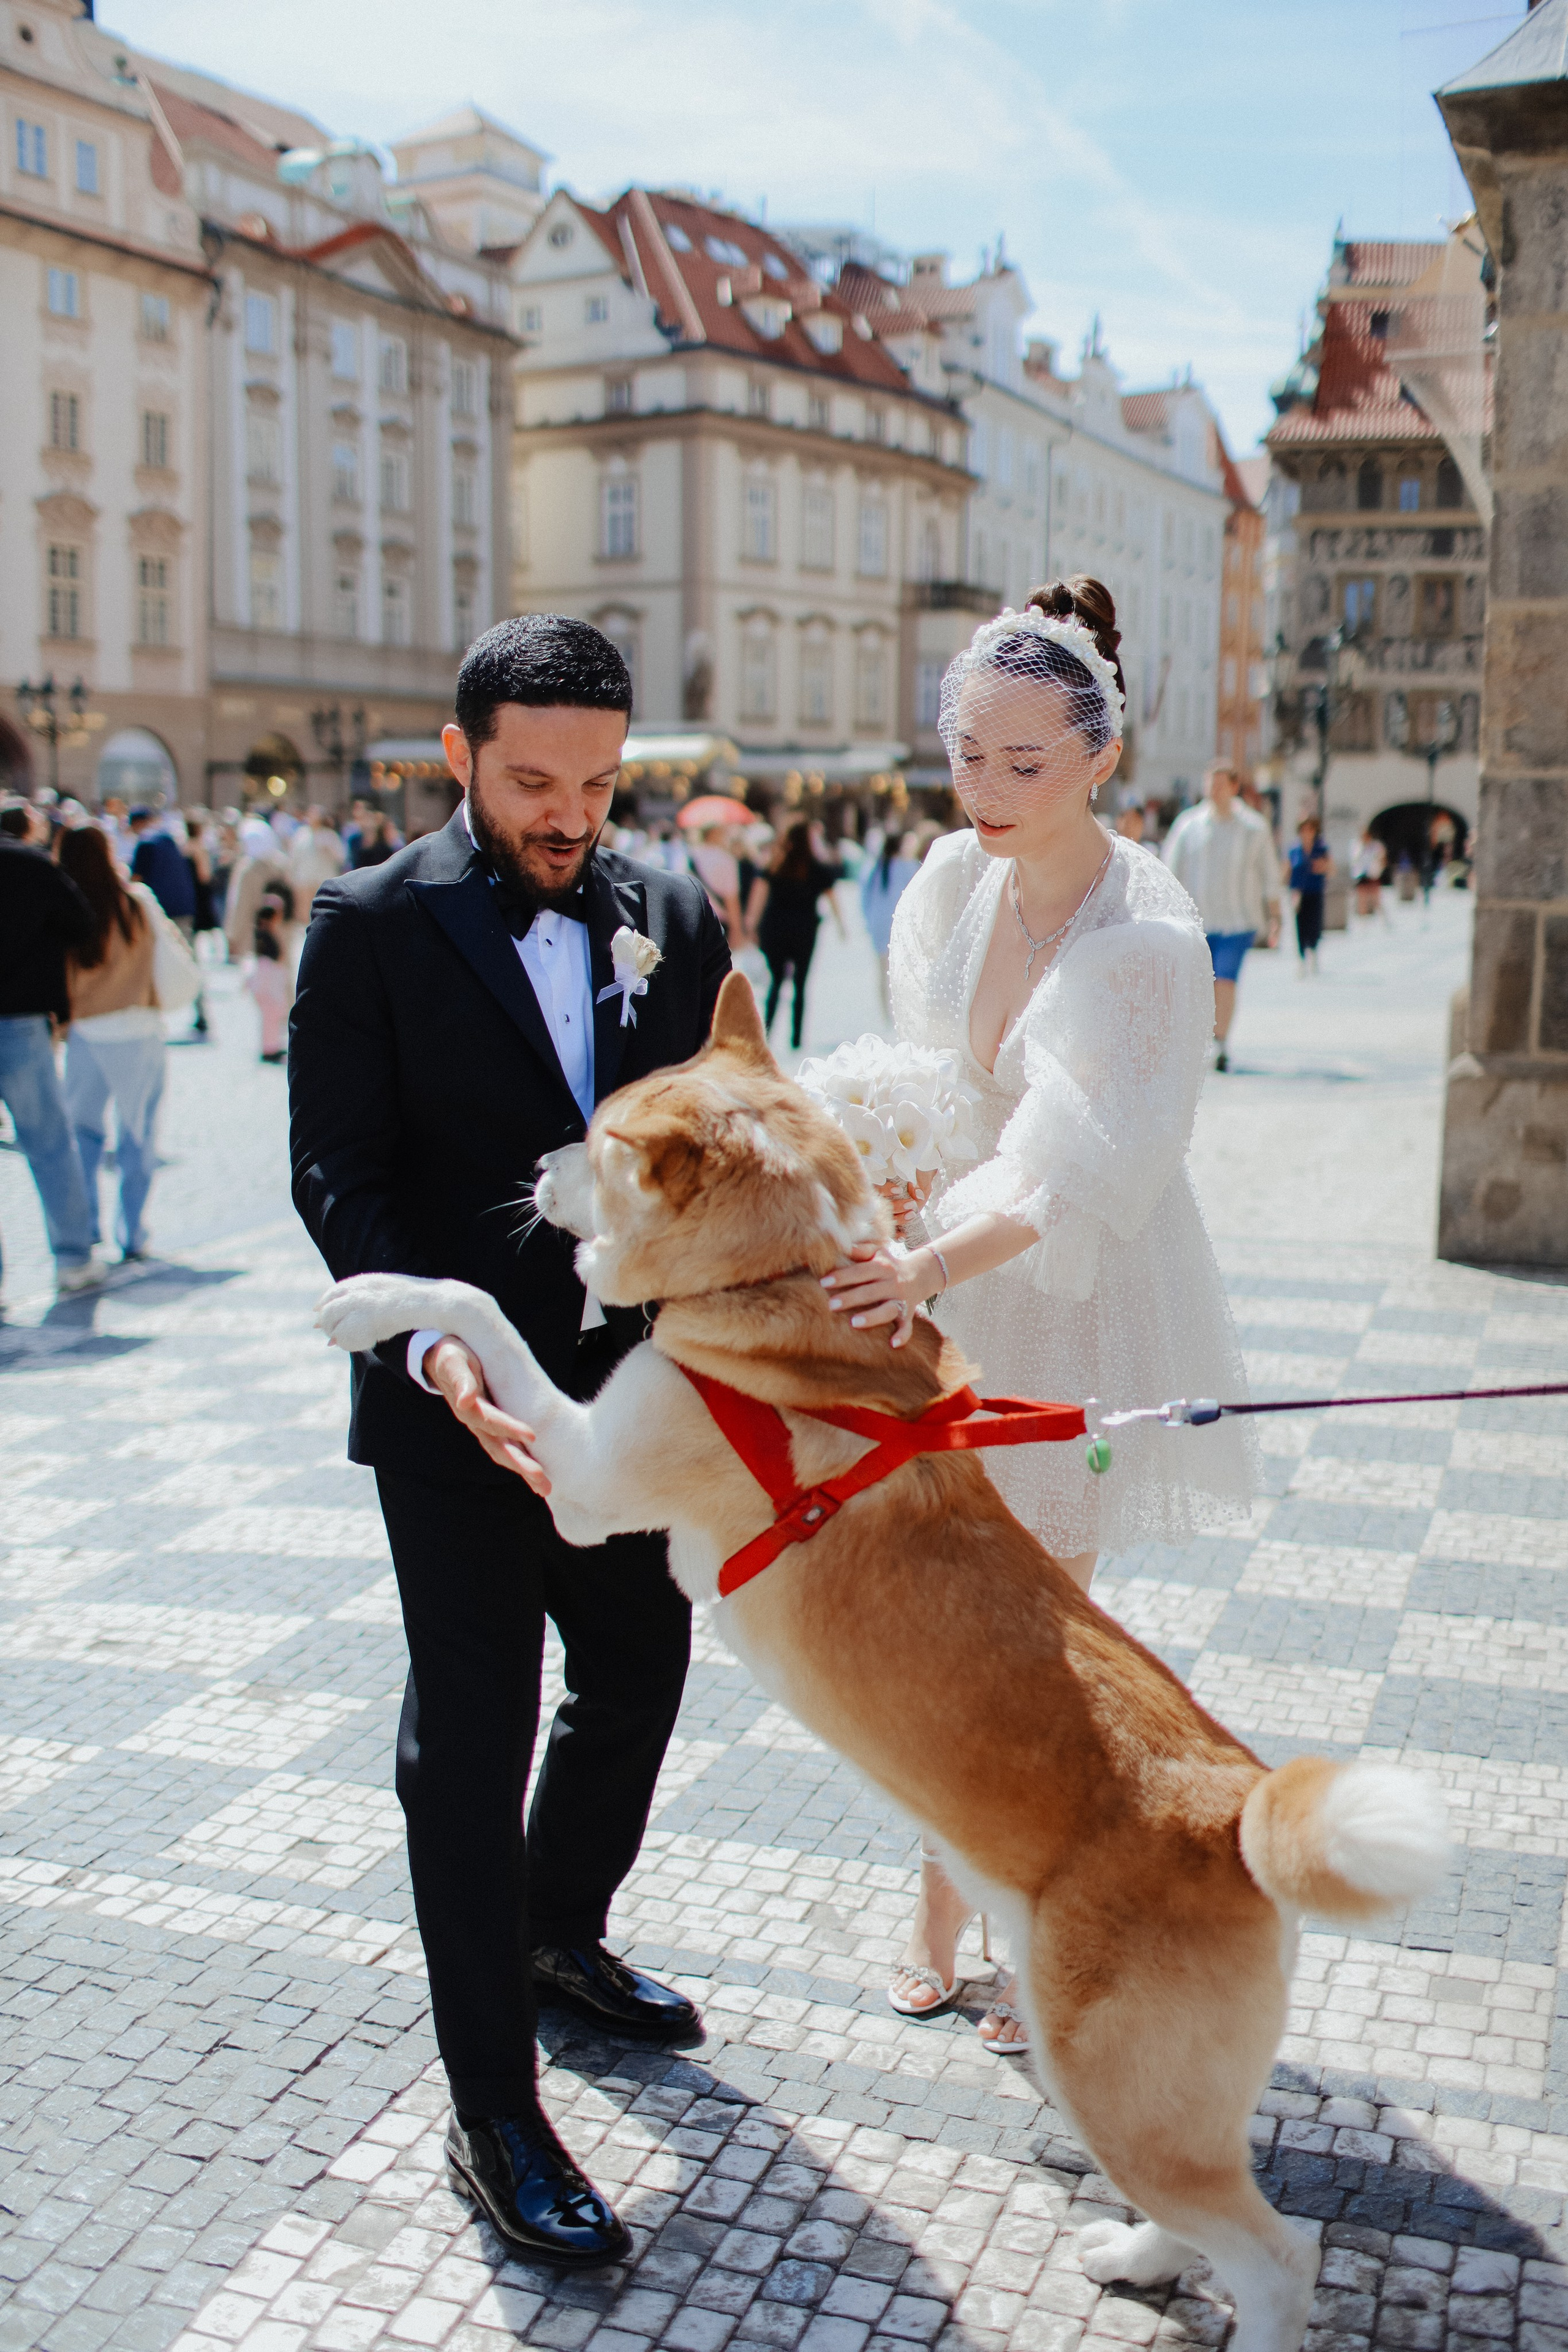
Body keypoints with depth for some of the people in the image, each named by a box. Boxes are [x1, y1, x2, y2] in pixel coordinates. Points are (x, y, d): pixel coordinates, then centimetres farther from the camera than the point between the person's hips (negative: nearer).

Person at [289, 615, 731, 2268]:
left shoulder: (674, 917, 4)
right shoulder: (370, 925, -8)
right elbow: (339, 1174, -12)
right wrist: (435, 1343, -27)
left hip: (637, 1386, 5)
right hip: (459, 1405, -5)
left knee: (639, 1677, 21)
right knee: (472, 1738, 4)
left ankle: (560, 1936, 49)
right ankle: (492, 2114, 19)